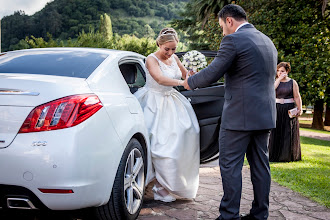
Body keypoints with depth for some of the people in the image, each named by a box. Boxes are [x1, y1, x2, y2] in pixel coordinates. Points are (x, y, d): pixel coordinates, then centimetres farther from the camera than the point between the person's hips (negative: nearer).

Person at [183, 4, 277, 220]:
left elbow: (211, 74, -13)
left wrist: (190, 82, 4)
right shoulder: (268, 42, 16)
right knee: (260, 165, 12)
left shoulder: (233, 40, -11)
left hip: (239, 115, -8)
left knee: (230, 166, 0)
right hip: (265, 115, 8)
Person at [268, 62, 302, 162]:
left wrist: (299, 109, -12)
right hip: (277, 109, 2)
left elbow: (297, 97, -1)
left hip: (289, 109, -2)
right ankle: (275, 154, 8)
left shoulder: (292, 82, 3)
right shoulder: (275, 81, 9)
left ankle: (288, 155, 7)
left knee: (289, 132, -1)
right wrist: (279, 79, -12)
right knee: (276, 132, 1)